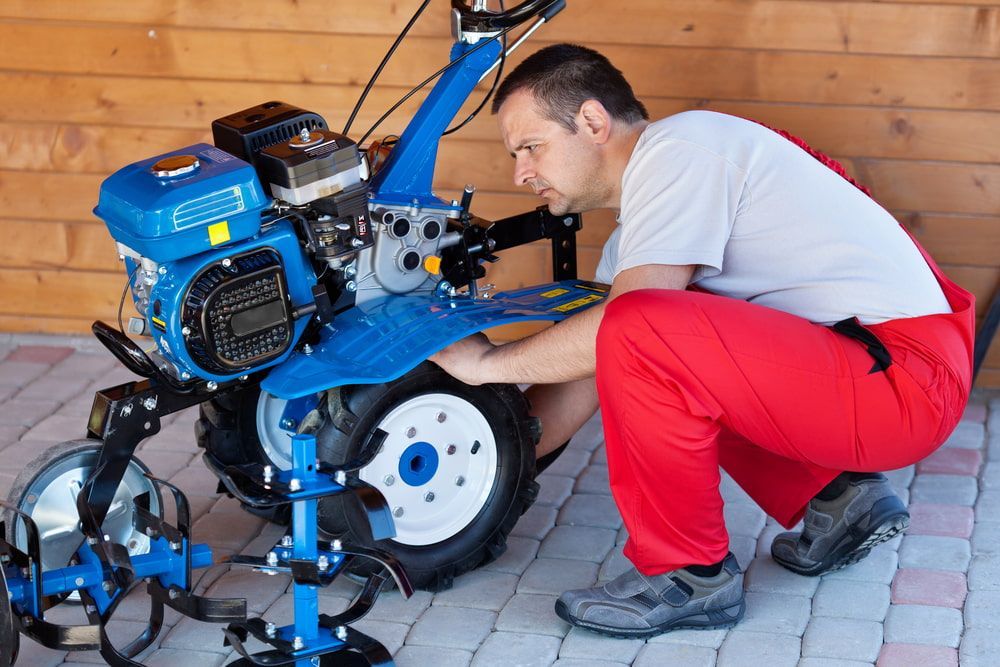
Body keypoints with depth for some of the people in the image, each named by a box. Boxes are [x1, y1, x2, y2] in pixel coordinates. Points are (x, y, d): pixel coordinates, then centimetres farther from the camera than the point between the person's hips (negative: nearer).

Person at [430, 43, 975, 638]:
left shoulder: (678, 148, -11)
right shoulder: (644, 203, 18)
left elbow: (619, 330, -22)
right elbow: (592, 371, 18)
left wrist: (487, 362, -8)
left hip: (906, 377, -10)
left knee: (641, 333, -26)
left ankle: (689, 576, -7)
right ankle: (833, 497, 16)